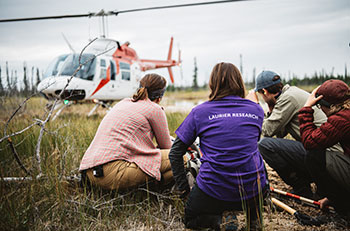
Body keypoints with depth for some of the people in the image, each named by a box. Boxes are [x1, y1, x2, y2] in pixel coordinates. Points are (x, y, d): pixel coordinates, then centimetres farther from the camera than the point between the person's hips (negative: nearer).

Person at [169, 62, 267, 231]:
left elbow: (175, 153, -1)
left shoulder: (200, 112, -3)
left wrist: (183, 188, 9)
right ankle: (254, 216, 15)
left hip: (214, 193, -2)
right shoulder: (256, 109, 4)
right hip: (253, 192, 2)